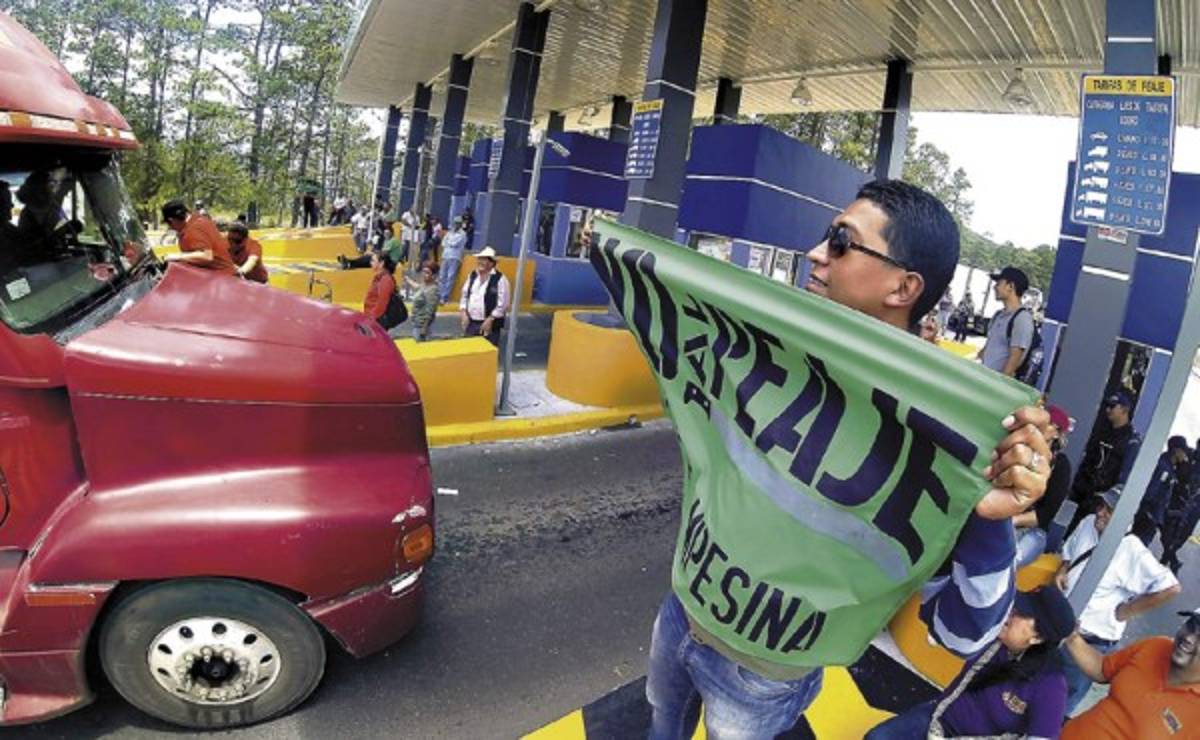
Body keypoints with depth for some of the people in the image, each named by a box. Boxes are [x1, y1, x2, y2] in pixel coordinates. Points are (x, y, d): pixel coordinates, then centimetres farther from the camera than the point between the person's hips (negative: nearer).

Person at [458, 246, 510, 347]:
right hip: (470, 322, 6)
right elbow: (464, 295, 16)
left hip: (489, 324, -6)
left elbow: (502, 304, -13)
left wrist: (490, 319, -15)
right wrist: (463, 312, 2)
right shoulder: (472, 275, 8)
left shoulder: (500, 279, -12)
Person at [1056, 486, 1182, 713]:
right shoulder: (1088, 524, -5)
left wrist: (1124, 611, -19)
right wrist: (1061, 571, -5)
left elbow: (1170, 588, -28)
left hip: (1090, 641, -7)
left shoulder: (1132, 551, -25)